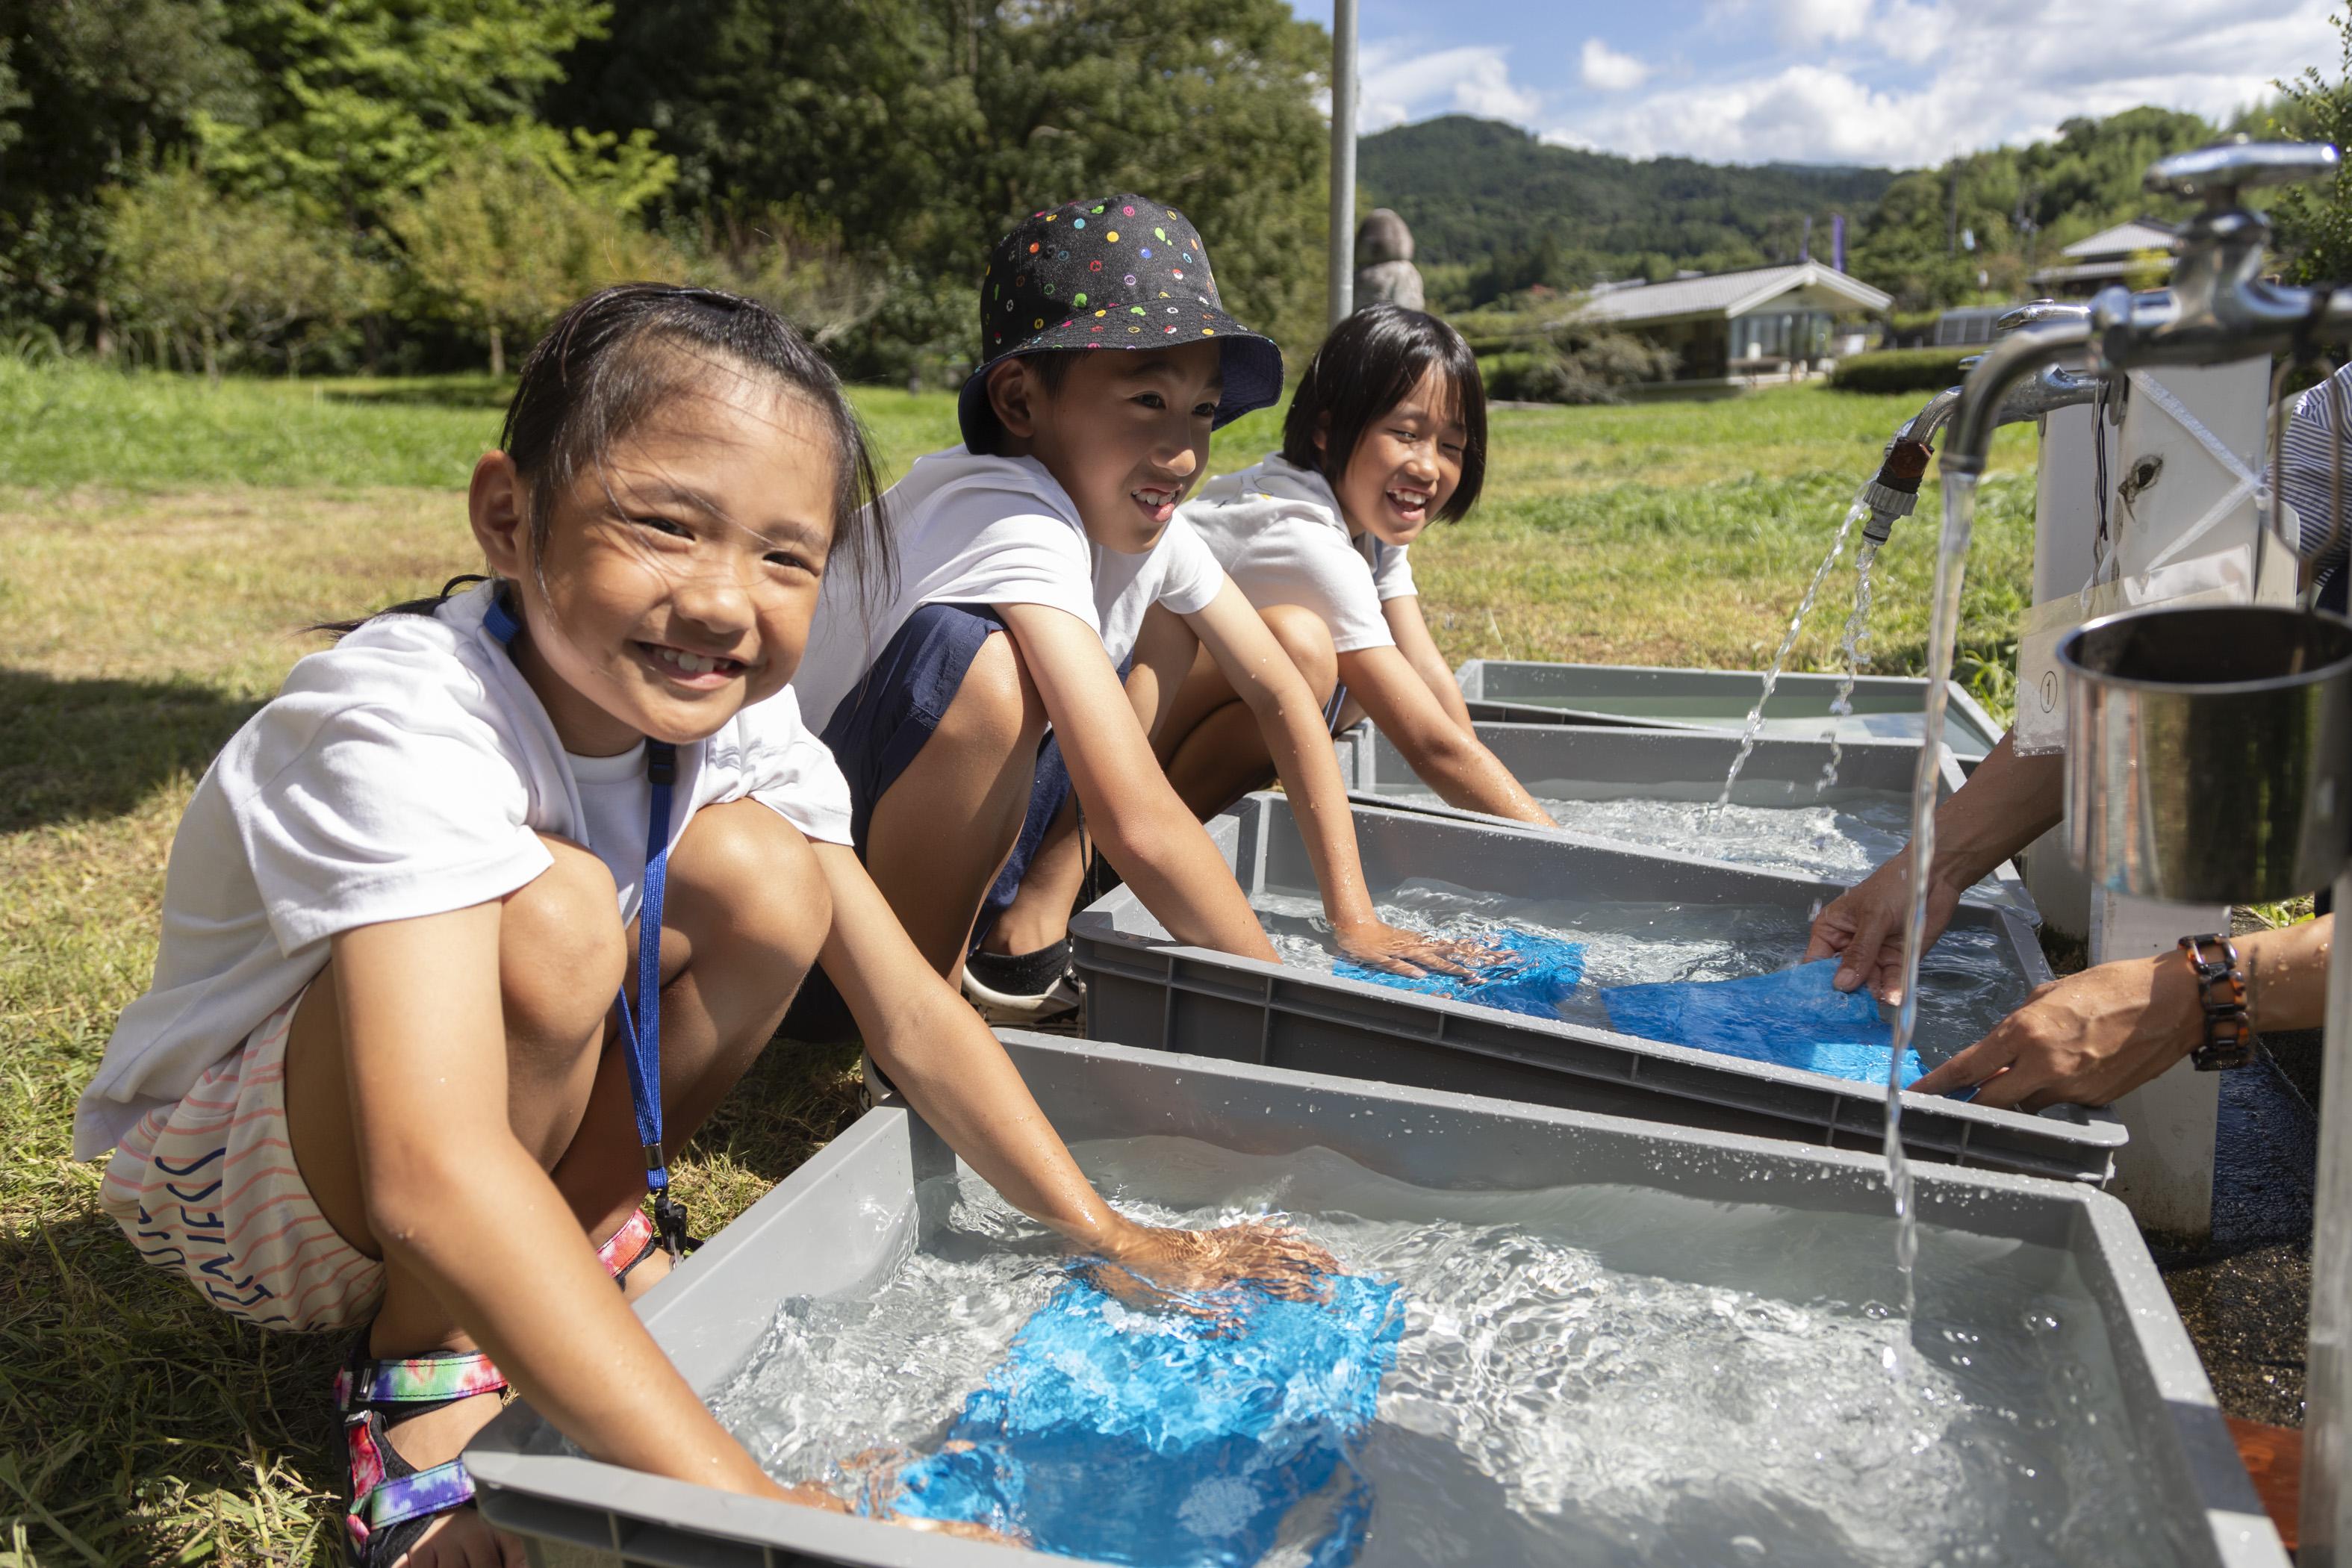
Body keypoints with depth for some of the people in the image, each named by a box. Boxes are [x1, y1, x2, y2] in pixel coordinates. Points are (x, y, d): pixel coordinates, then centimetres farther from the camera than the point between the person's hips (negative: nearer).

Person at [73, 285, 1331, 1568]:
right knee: (553, 913, -34)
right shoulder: (401, 728, -35)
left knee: (761, 868, -17)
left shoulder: (734, 715, -15)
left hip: (502, 1132, 6)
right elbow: (431, 1178, -47)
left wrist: (1109, 1238, -16)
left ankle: (591, 1224, 1)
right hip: (228, 1177, -5)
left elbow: (911, 1015, -12)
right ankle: (425, 1359, -10)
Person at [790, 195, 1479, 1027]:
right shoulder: (1013, 522, -30)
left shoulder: (1146, 521, -5)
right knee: (984, 664, -34)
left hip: (946, 866, 8)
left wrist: (1355, 922, -4)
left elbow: (1281, 695, 2)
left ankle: (1026, 928, 4)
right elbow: (1134, 823, -37)